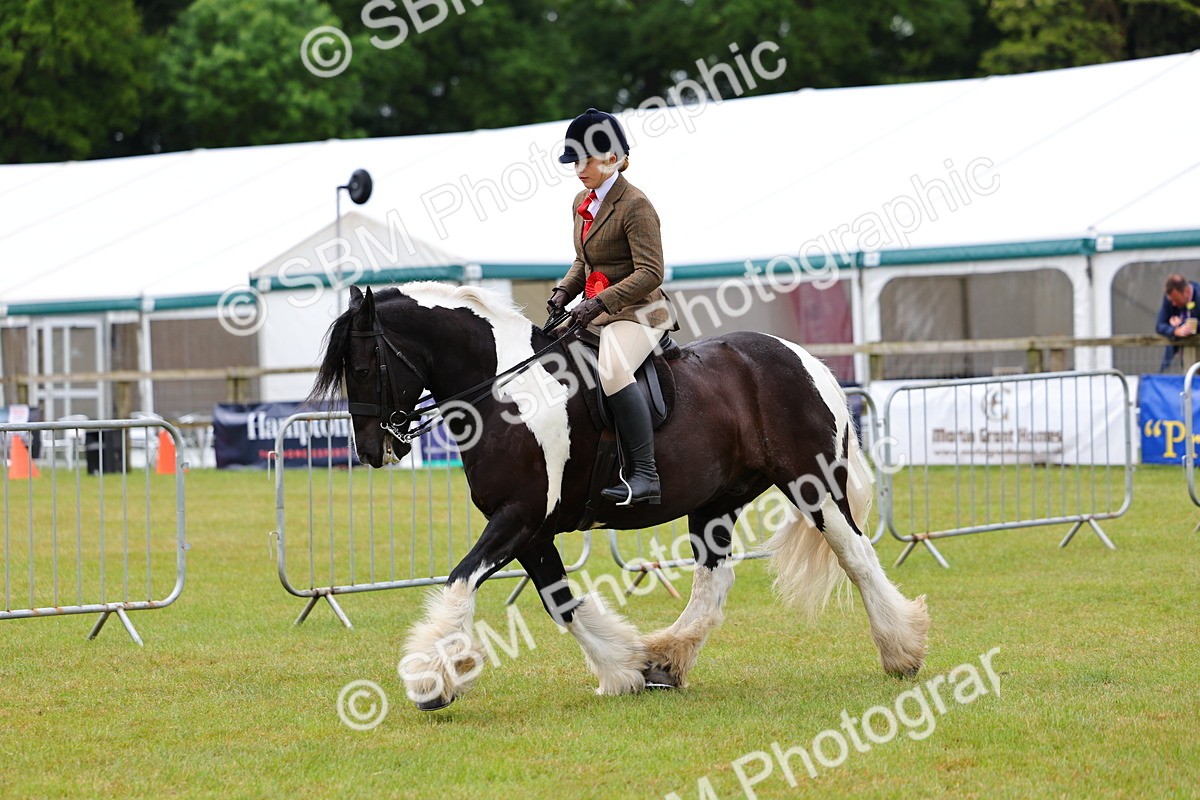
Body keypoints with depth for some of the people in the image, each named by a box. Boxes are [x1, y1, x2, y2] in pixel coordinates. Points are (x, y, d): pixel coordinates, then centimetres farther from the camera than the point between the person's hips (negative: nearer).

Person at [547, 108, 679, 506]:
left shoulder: (635, 205, -13)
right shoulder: (582, 203, 14)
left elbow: (650, 273, -19)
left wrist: (601, 302, -26)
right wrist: (564, 291, 6)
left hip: (638, 312, -10)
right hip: (597, 312, 10)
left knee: (612, 369, -37)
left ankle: (645, 476, -39)